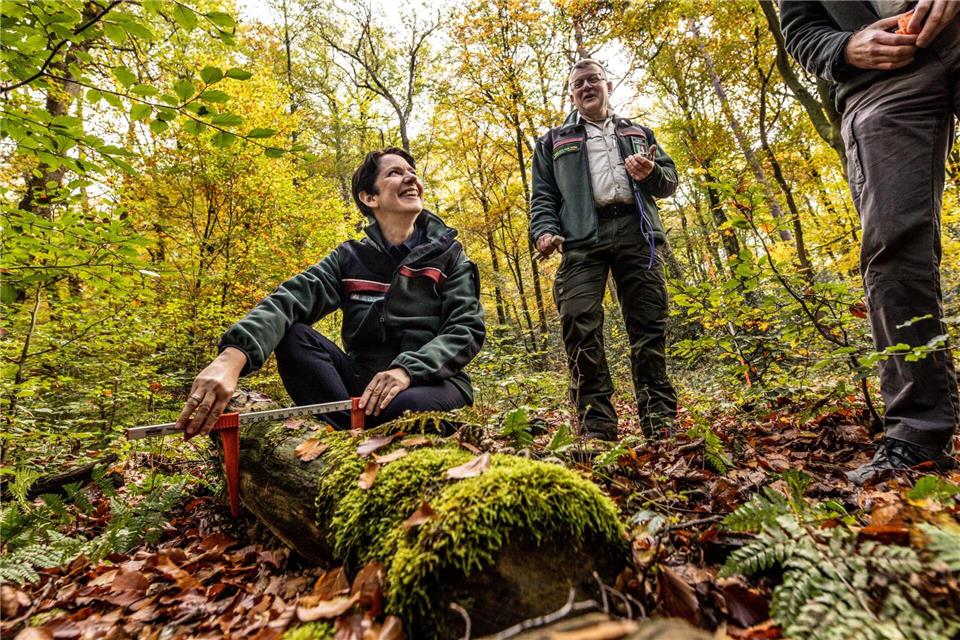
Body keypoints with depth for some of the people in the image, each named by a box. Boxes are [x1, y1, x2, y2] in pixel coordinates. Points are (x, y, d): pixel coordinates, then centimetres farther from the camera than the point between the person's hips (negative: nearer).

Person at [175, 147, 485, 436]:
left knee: (408, 406, -37)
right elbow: (289, 299, -13)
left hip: (434, 382, -2)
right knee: (292, 335, -18)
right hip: (365, 381, 3)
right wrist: (233, 356, -33)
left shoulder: (448, 254, 2)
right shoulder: (350, 259, 4)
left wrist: (408, 369, -27)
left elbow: (467, 327, -9)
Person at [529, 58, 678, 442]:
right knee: (580, 324, -18)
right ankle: (597, 425, -14)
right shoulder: (554, 141, 26)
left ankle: (659, 418, 1)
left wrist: (651, 174, -2)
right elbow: (543, 195, 15)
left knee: (649, 324, -5)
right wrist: (544, 230, -5)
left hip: (635, 231, 2)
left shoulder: (638, 133, 30)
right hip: (582, 237, -2)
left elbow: (670, 180, 23)